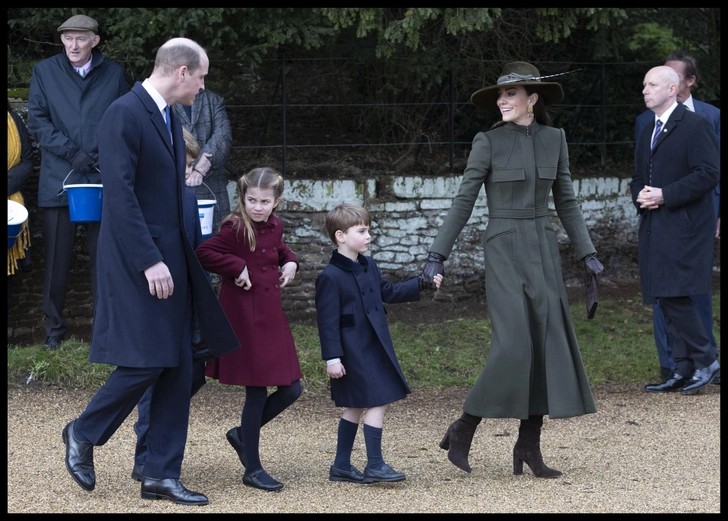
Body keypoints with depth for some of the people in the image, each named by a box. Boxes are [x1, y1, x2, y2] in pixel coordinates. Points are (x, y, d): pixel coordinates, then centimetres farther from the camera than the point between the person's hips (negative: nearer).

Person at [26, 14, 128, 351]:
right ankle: (54, 327, 12)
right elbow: (36, 121, 1)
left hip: (104, 180, 0)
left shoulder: (113, 74, 8)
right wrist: (70, 152, -10)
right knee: (57, 257, 4)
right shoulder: (44, 72, 6)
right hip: (59, 180, 0)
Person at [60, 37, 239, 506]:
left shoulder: (170, 120, 15)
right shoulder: (124, 115, -13)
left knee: (178, 370, 6)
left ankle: (162, 476, 10)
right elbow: (120, 195, -20)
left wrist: (182, 258, 15)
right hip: (138, 261, -9)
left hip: (171, 260, 9)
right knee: (147, 362, -10)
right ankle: (84, 434, 13)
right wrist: (150, 262, -23)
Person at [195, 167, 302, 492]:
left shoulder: (274, 226, 10)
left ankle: (242, 434, 28)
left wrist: (290, 263, 12)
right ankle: (252, 469, 9)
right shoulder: (235, 228, -12)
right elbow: (203, 254, -22)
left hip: (271, 316, 8)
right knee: (257, 393, -2)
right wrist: (237, 267, -20)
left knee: (291, 389, 7)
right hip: (244, 316, -8)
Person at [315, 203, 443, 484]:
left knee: (356, 407, 13)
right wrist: (332, 358, -19)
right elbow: (327, 321, -16)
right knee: (377, 403, -10)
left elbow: (388, 292, 24)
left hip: (374, 348, 9)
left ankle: (341, 466, 21)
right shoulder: (330, 277, -16)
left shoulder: (368, 266, 10)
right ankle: (375, 465, -3)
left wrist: (421, 285, 18)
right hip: (353, 352, -9)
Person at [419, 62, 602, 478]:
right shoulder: (488, 142, -5)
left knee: (548, 345, -1)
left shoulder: (554, 139, 7)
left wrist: (587, 253, 8)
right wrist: (438, 255, -8)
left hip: (544, 251, 5)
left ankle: (530, 445, 6)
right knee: (514, 345, -16)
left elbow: (566, 200, 13)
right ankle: (463, 430, -1)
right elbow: (464, 201, -4)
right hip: (504, 251, -5)